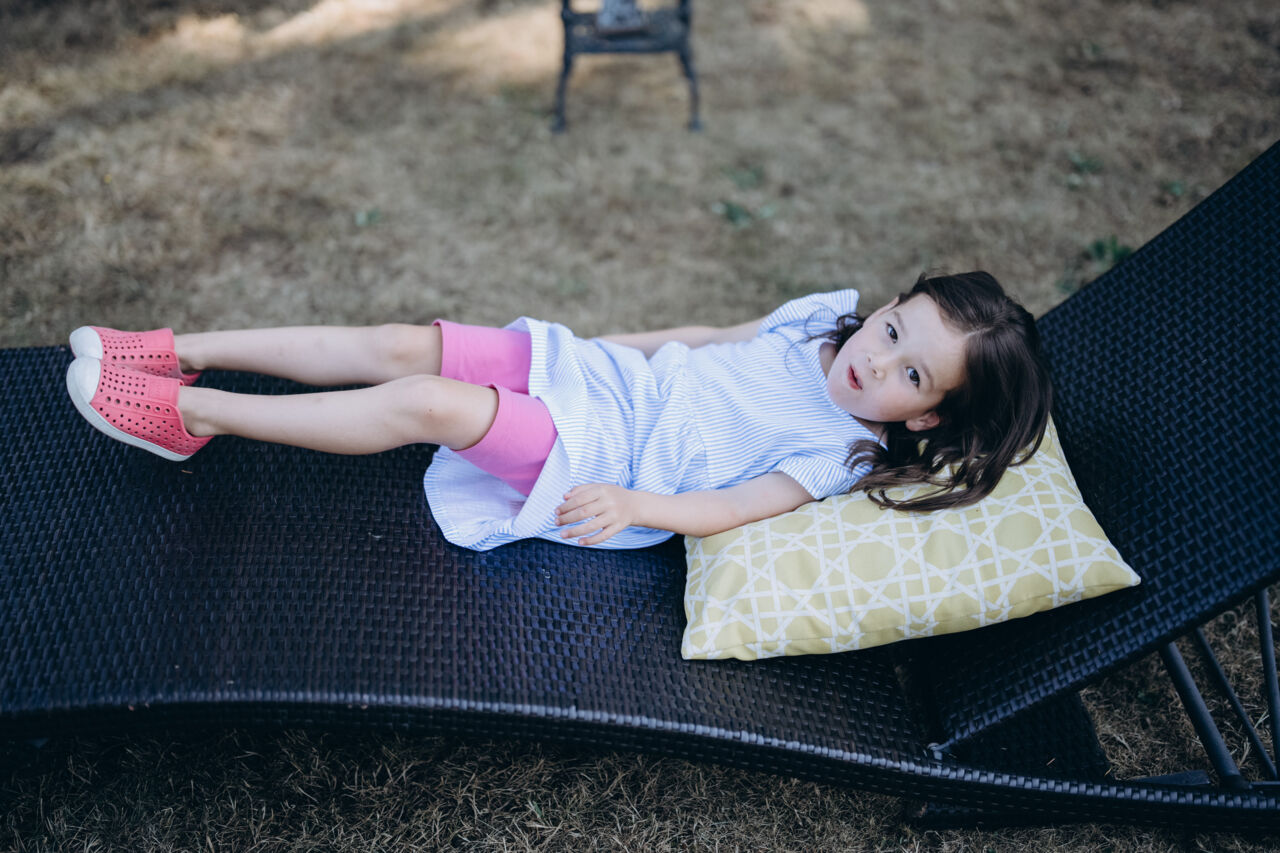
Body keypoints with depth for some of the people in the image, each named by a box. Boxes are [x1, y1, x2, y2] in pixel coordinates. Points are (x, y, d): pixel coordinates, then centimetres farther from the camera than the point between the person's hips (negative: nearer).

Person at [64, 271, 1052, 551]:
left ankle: (191, 414, -8)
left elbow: (735, 507, -17)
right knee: (398, 346, -8)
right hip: (593, 370, 6)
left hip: (595, 459, -6)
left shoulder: (840, 450, -11)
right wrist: (626, 344, 15)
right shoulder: (823, 321, 7)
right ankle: (185, 352, 5)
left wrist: (635, 505, -28)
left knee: (428, 404, -23)